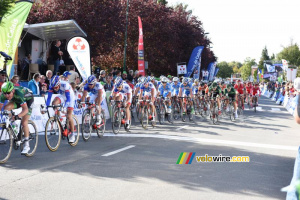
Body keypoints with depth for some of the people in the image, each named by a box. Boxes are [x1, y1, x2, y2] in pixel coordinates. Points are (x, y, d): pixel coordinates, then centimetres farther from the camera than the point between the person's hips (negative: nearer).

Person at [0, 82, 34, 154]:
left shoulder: (18, 93, -41)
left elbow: (25, 109, -44)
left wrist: (18, 116, -60)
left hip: (28, 99, -5)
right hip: (16, 100, 6)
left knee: (24, 122, -15)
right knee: (6, 108, -23)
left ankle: (26, 145, -5)